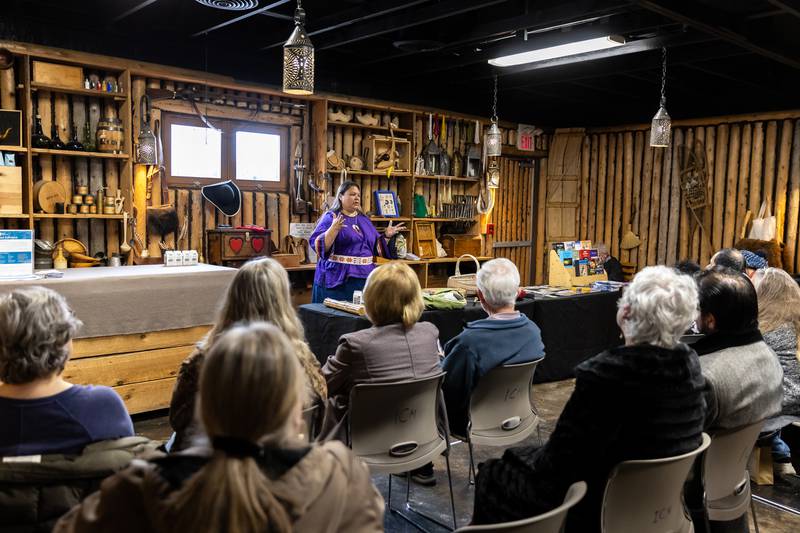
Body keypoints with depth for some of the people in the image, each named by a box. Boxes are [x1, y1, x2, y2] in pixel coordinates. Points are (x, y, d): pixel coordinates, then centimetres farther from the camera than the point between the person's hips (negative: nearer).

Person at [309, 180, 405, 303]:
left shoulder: (364, 219, 15)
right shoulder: (330, 217, -4)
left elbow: (376, 248, 20)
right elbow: (318, 245, -16)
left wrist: (387, 236, 4)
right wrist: (334, 229, -28)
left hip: (365, 278, 6)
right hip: (338, 278, -6)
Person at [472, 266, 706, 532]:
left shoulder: (604, 374, -30)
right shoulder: (690, 362, -9)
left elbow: (558, 463, -22)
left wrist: (535, 465, -1)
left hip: (599, 509, -7)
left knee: (492, 476, 15)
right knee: (529, 457, 26)